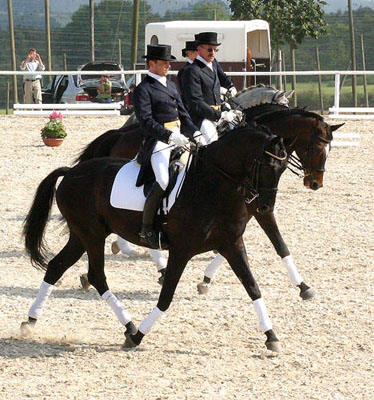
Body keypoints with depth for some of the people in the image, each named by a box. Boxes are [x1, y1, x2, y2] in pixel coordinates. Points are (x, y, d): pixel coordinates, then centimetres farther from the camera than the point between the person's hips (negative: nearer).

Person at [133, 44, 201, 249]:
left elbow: (183, 115, 23)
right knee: (163, 181, -27)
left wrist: (196, 134, 7)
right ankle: (146, 229, -18)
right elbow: (147, 121, -15)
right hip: (158, 142, -9)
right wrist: (170, 136, -25)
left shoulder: (171, 85, 21)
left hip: (179, 138, 9)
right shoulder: (143, 89, -4)